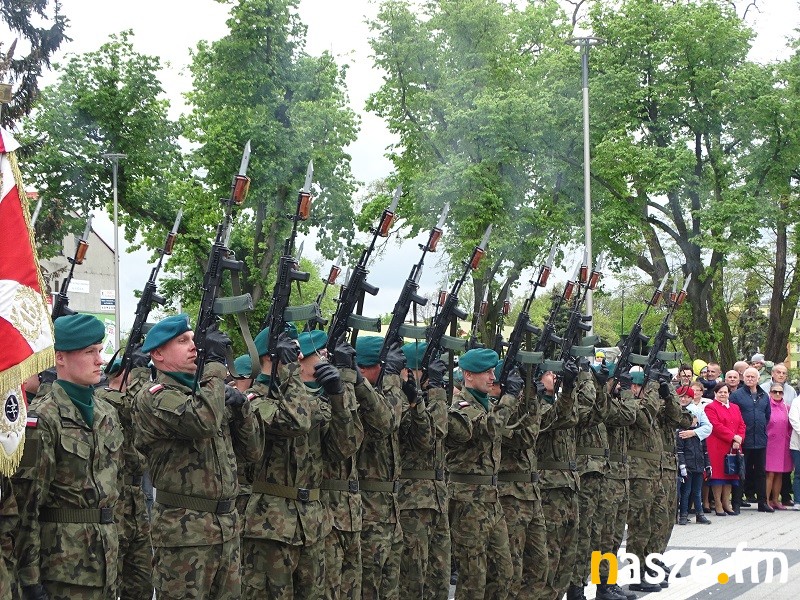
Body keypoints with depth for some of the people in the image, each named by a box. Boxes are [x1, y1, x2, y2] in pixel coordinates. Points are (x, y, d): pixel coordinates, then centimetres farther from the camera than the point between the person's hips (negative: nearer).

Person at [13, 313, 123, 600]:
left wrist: (116, 541, 17)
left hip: (107, 552, 7)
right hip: (62, 556, -7)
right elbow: (27, 500, -14)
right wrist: (29, 576, -16)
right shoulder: (42, 417, -11)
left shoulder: (107, 413, 12)